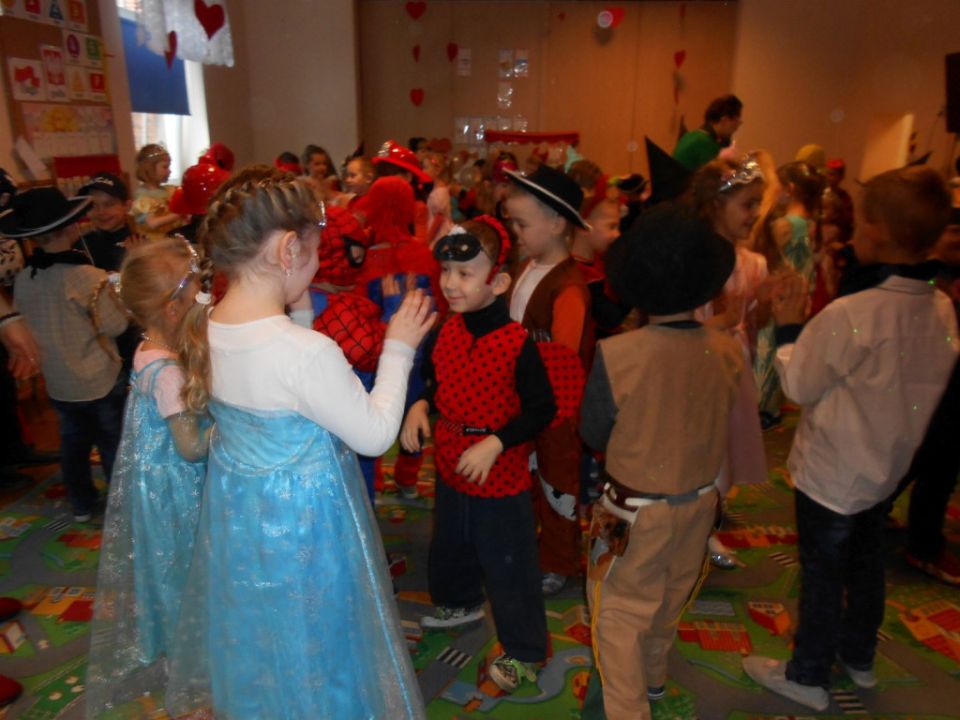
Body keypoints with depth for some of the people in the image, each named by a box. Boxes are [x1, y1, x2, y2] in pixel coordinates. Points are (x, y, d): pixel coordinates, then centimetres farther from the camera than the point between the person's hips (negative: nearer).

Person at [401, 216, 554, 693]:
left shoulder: (516, 343, -23)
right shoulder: (448, 330, -3)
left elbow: (541, 410, -18)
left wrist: (495, 443, -26)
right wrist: (421, 406, -8)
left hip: (500, 479, -7)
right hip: (451, 470, 7)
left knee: (509, 567, 9)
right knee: (449, 546, 28)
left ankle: (525, 651, 30)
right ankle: (459, 603, 57)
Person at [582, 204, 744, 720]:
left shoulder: (617, 354, -27)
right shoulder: (728, 352, -15)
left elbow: (593, 434, -13)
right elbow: (721, 422, 0)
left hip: (635, 509, -5)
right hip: (700, 502, 5)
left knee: (620, 612, 14)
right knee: (669, 599, 27)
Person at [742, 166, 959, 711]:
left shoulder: (849, 314, -31)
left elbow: (800, 386, -18)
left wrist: (788, 327, -7)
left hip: (832, 471, -7)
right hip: (889, 465, 7)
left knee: (822, 573, 10)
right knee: (866, 562, 24)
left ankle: (808, 677, 29)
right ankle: (859, 657, 45)